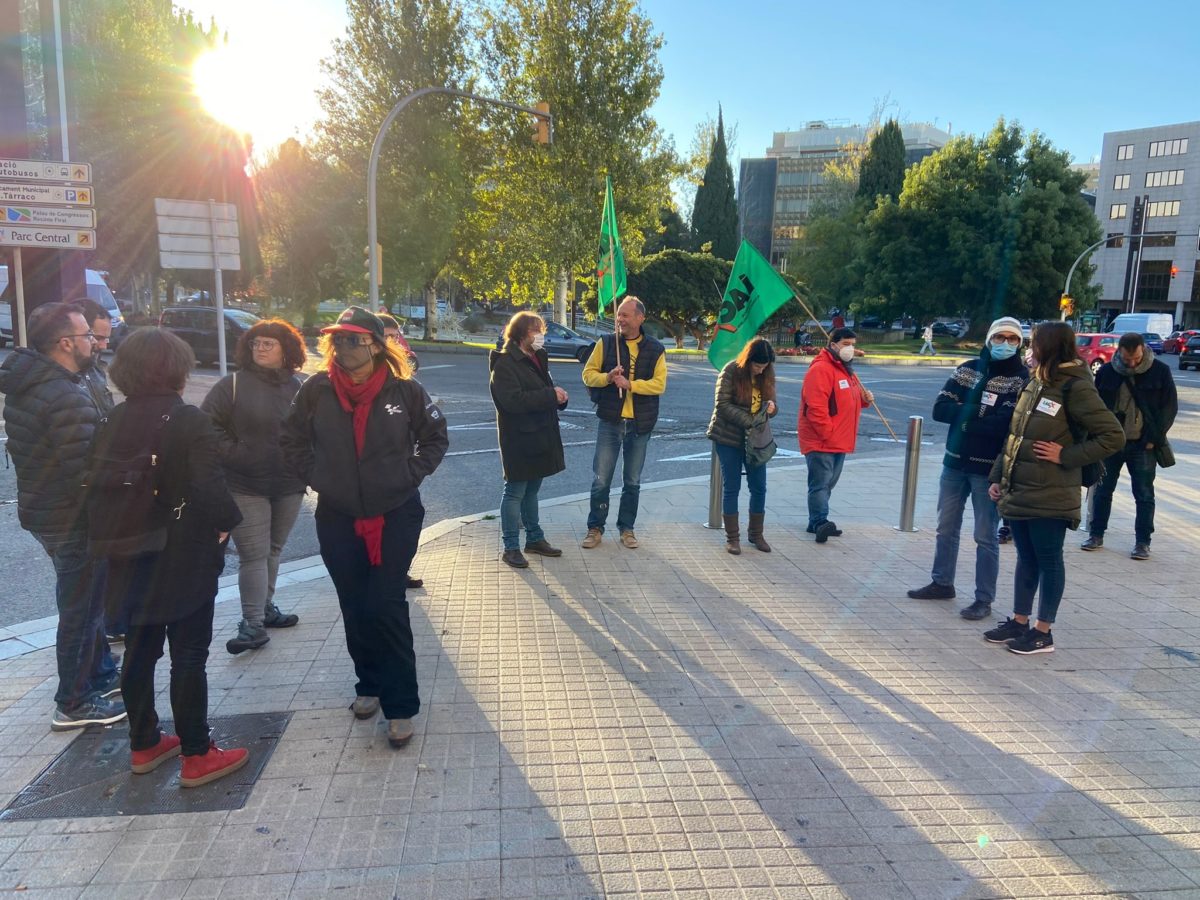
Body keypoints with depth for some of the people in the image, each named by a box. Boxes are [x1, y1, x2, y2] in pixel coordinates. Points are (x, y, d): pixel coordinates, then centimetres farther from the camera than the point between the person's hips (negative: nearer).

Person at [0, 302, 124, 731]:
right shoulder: (69, 399, -26)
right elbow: (87, 476, -27)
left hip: (41, 511, 10)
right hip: (73, 522, -10)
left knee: (86, 603, 23)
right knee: (81, 611, 5)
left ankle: (101, 674, 38)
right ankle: (74, 704, 18)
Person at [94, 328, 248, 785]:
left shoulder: (113, 421, 1)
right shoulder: (188, 420, -18)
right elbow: (210, 488, -27)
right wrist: (227, 521, -10)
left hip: (131, 557, 6)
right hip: (185, 559, -6)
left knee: (139, 652, 17)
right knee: (189, 657, 3)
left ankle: (143, 745, 31)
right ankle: (196, 756, 12)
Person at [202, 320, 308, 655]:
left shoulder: (299, 387, 6)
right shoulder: (233, 384, -5)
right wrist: (232, 455, -11)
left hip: (289, 485, 4)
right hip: (246, 486, -4)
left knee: (272, 551, 17)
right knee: (253, 555, -5)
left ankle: (265, 608, 32)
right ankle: (253, 624, 0)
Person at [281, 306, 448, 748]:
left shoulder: (404, 390, -8)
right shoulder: (316, 390, -4)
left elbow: (436, 437, 6)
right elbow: (292, 440, 12)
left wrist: (411, 473, -4)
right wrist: (315, 476, 1)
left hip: (396, 515, -2)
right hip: (337, 518, 3)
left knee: (386, 608, -4)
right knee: (355, 609, 12)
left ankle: (400, 706, 7)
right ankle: (370, 685, 33)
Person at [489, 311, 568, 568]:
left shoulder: (537, 359, 14)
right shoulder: (505, 363, -14)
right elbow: (513, 400, -26)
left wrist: (559, 397, -1)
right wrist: (551, 395, -23)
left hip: (540, 436, 8)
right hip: (519, 439, -8)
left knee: (532, 490, 17)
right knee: (515, 492, 0)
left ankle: (534, 538, 28)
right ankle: (511, 547, 8)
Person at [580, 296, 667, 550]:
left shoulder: (655, 349, 1)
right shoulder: (605, 343, 1)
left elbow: (659, 384, -7)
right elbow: (588, 374, 0)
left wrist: (629, 384, -19)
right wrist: (607, 377, -19)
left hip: (640, 424, 1)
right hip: (609, 421, -1)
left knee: (632, 482, 11)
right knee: (601, 480, 2)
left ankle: (626, 528, 24)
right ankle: (595, 528, 15)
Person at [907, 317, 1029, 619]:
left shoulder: (1021, 379, -7)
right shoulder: (968, 369, 6)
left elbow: (1006, 424, -20)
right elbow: (940, 409, -2)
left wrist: (966, 418, -12)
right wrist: (979, 412, -15)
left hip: (990, 468, -5)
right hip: (955, 461, 5)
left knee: (986, 536, 3)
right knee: (946, 527, 15)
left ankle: (984, 599, 13)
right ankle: (941, 583, 31)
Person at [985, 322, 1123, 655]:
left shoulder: (1075, 388, -13)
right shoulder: (1034, 384, 10)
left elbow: (1113, 436, -15)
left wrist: (1066, 456, -16)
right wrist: (998, 476, 12)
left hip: (1050, 498, -7)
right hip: (1018, 491, 7)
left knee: (1048, 562, 5)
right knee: (1026, 559, 16)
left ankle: (1043, 633, 17)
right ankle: (1019, 622, 28)